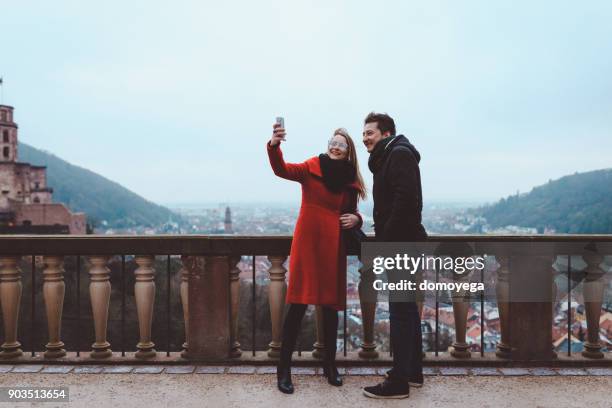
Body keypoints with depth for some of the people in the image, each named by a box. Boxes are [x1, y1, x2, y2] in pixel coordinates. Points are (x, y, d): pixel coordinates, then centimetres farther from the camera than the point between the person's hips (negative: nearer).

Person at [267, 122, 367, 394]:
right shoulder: (311, 168, -1)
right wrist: (274, 145, -37)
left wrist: (355, 219, -3)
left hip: (334, 247, 4)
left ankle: (330, 364, 26)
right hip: (307, 243, -4)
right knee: (297, 305, -6)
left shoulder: (351, 181, 10)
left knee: (331, 306, 10)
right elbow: (281, 169, -18)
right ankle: (284, 369, 4)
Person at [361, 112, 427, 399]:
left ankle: (399, 381, 0)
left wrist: (385, 240, -20)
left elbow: (405, 199, -22)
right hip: (400, 245, 10)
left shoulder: (399, 154, -10)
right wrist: (381, 240, 12)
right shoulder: (388, 158, 19)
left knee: (400, 311, -7)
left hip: (402, 245, -10)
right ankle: (412, 371, 26)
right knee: (406, 308, 15)